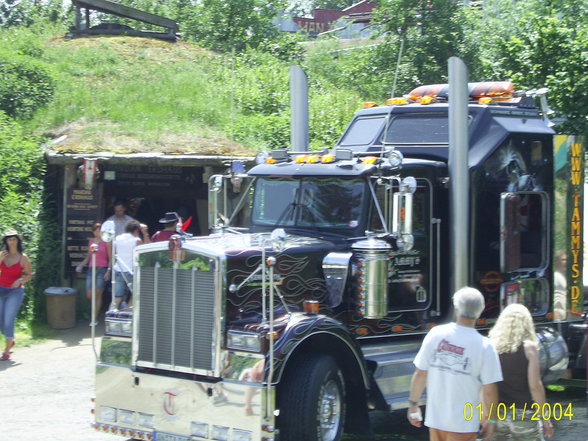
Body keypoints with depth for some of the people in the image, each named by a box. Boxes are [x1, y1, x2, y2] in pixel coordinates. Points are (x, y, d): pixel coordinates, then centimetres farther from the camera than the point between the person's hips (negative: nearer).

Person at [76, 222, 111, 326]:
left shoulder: (106, 242, -1)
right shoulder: (91, 241, 13)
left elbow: (110, 258, -2)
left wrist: (108, 271, -12)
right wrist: (81, 265, 7)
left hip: (102, 269, -5)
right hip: (91, 269, 5)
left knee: (98, 294, -3)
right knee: (89, 296, -1)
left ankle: (95, 319, 2)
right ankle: (95, 309, 28)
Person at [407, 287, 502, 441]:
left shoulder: (436, 334, -7)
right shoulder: (484, 346, -13)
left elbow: (420, 374, -3)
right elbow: (489, 390, -12)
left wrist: (413, 404, 10)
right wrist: (491, 420, 2)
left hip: (435, 418, 3)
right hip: (464, 423, -3)